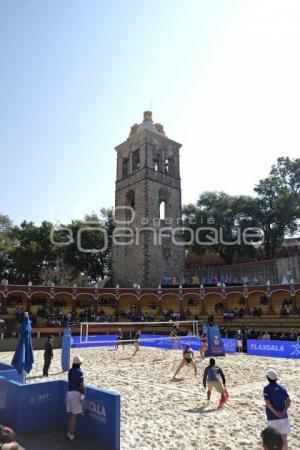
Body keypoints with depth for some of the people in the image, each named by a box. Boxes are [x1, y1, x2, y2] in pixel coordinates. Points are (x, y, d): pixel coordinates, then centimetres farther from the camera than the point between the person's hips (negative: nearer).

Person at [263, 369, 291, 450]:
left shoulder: (267, 388, -5)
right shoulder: (282, 388, 6)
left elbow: (267, 403, -16)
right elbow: (288, 401, -4)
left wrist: (276, 412, -17)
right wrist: (283, 412, -11)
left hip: (272, 417, -3)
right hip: (284, 416, 3)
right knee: (284, 438, 13)